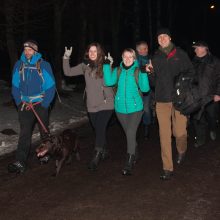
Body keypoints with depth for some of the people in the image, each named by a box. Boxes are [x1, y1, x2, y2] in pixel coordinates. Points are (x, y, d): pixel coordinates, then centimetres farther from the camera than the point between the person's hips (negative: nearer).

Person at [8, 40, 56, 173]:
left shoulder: (44, 65, -9)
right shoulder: (19, 65, 0)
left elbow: (51, 87, -8)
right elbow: (15, 86, 7)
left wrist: (44, 104, -12)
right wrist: (19, 102, -4)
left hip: (40, 104, -1)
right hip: (25, 104, 1)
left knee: (44, 131, 14)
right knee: (24, 133, -7)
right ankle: (20, 163, -11)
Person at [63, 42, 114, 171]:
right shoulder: (85, 66, 6)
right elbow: (68, 72, 9)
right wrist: (66, 58, 0)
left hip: (106, 104, -5)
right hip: (92, 105, 5)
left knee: (100, 129, -12)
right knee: (99, 130, 16)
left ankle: (96, 157, -3)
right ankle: (104, 152, 36)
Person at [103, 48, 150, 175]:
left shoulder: (138, 71, -4)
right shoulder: (118, 71, 4)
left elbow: (145, 88, -11)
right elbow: (109, 82, -12)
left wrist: (144, 74, -22)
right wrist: (107, 66, -14)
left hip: (135, 108, -3)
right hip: (121, 108, 3)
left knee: (130, 134, -9)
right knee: (130, 134, 17)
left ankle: (129, 165, -2)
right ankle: (134, 156, 38)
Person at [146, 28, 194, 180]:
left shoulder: (180, 54, 5)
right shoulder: (156, 57, 12)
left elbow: (191, 72, 7)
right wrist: (149, 72, -5)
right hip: (162, 101, 2)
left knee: (180, 132, -1)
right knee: (165, 135, -1)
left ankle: (182, 151, 34)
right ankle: (168, 168, 8)